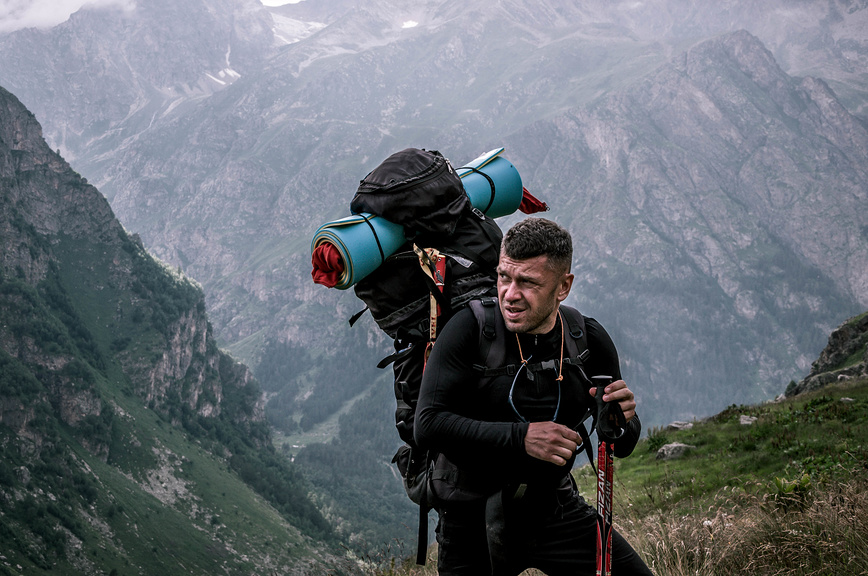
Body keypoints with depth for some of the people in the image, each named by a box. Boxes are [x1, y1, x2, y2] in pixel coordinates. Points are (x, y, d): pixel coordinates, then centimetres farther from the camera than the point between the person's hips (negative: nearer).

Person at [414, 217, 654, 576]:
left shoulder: (589, 341, -4)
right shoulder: (470, 329, -15)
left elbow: (622, 448, 6)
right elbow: (428, 425, -22)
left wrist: (621, 419, -18)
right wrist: (521, 438, -28)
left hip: (554, 510, 3)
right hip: (472, 521, -3)